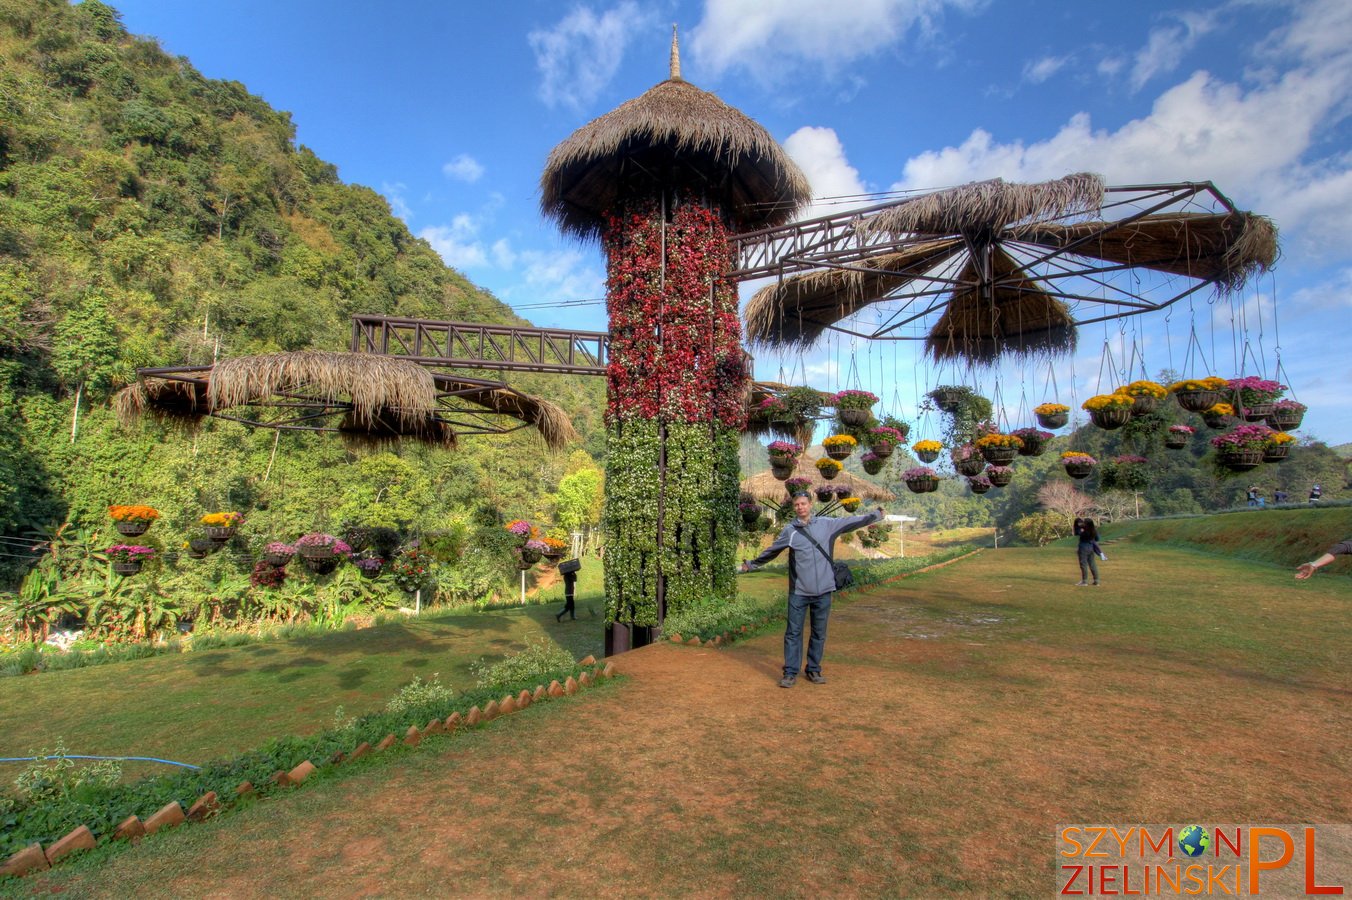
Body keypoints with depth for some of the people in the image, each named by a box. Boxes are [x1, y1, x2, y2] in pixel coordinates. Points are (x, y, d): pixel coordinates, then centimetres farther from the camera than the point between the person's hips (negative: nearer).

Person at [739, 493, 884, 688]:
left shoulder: (826, 524, 2)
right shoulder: (789, 530, 0)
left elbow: (851, 522, 0)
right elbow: (771, 551, 10)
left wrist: (875, 515, -11)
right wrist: (752, 565, 16)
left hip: (823, 591, 1)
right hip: (798, 592, -1)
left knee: (819, 633, 11)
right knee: (793, 633, 3)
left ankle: (814, 670, 25)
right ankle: (790, 673, 12)